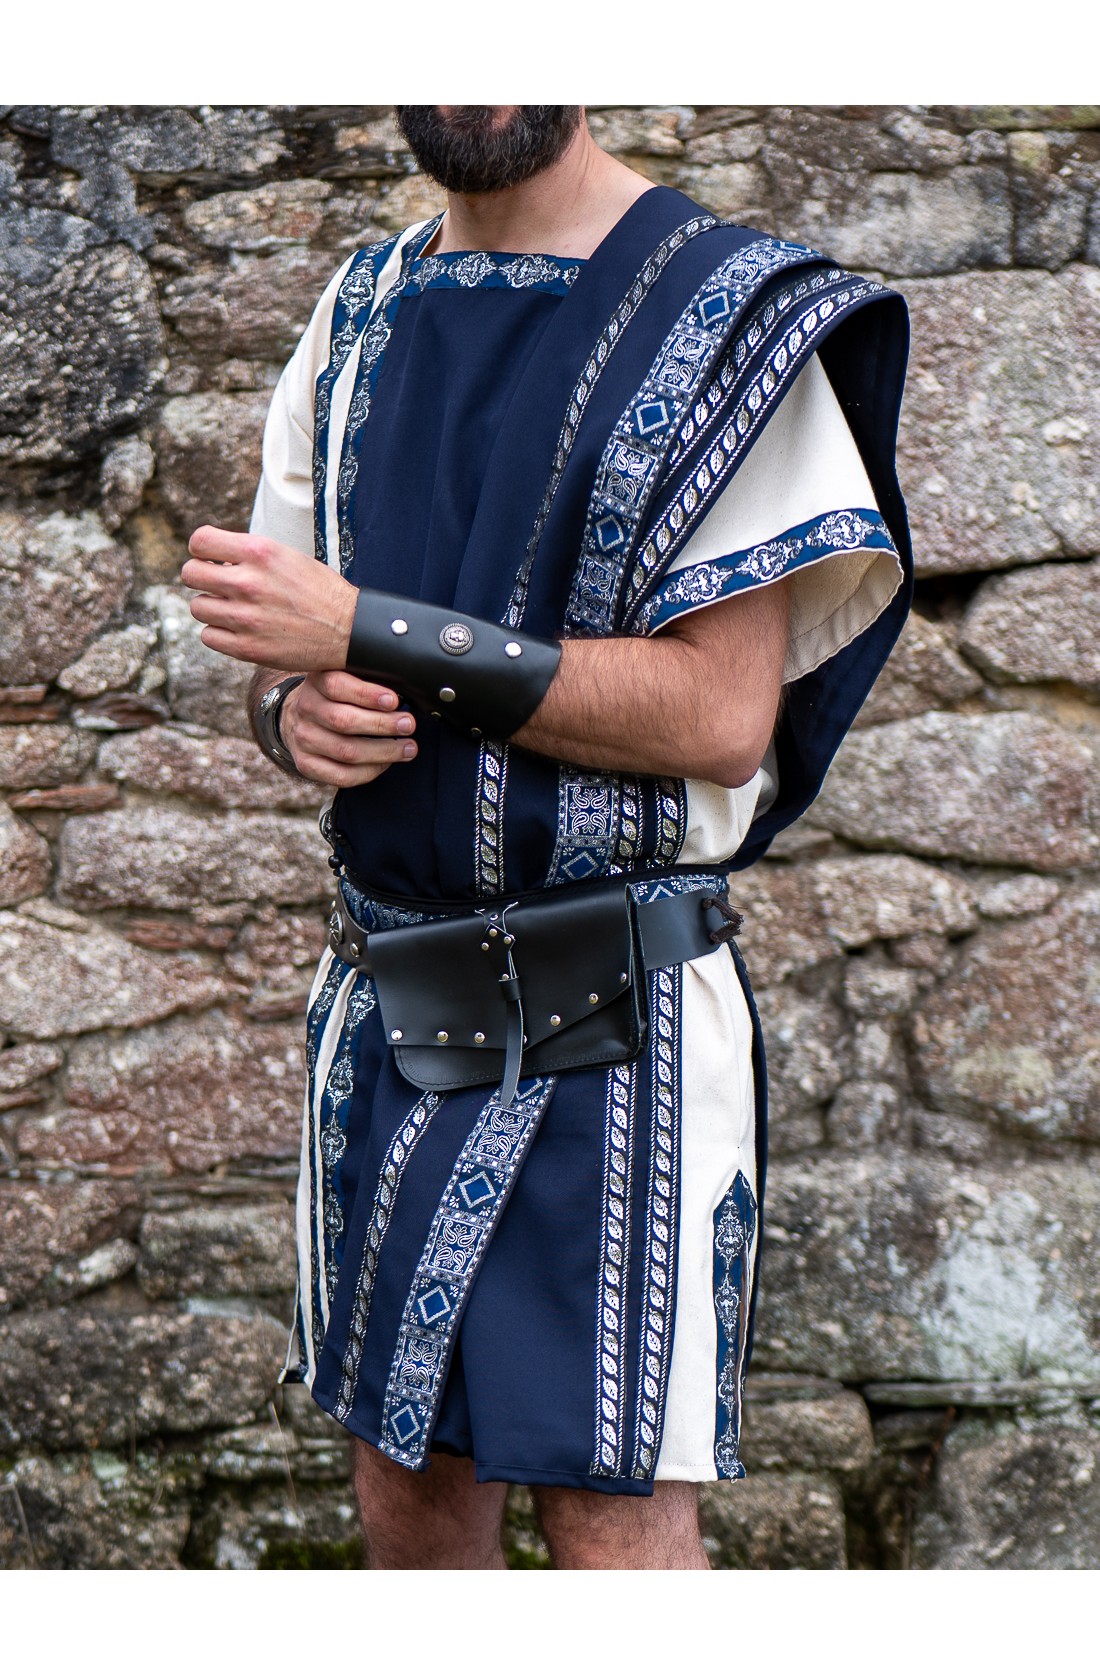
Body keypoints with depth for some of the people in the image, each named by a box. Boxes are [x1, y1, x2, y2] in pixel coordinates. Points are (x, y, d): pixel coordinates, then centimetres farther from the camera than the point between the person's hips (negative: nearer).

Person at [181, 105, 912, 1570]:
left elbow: (720, 713, -16)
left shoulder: (730, 320, -9)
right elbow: (290, 644, 17)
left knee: (617, 1514, -2)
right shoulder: (360, 320, 11)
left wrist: (366, 636, -18)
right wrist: (297, 710, -8)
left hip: (612, 1025, -5)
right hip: (386, 1010, 6)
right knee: (407, 1472, 13)